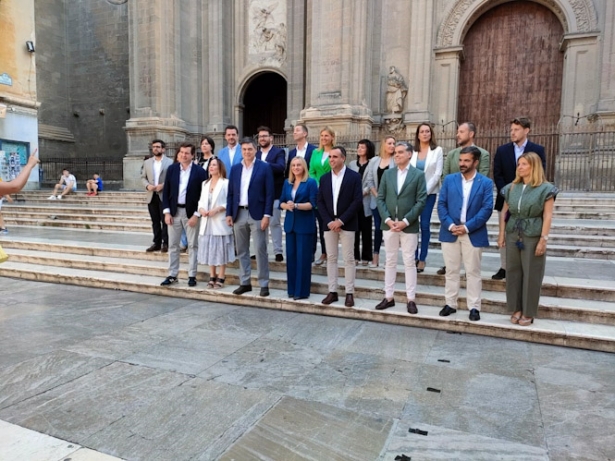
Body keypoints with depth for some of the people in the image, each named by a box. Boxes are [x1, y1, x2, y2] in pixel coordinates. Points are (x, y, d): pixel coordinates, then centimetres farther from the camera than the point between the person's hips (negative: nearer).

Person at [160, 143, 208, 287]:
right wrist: (166, 211, -3)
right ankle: (172, 275, 17)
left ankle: (192, 276, 13)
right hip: (174, 211, 3)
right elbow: (166, 191, 5)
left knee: (192, 245, 4)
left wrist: (196, 214, -12)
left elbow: (203, 195, -6)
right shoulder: (171, 169, 4)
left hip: (191, 212, -3)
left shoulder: (200, 171, -6)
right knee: (173, 245, 8)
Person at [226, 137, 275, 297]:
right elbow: (230, 193, 12)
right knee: (241, 251, 9)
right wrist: (229, 213, 5)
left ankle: (264, 284, 6)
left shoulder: (264, 167, -2)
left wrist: (267, 215, -12)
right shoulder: (235, 169, 11)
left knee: (260, 250, -2)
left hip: (257, 214, -4)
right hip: (239, 214, 5)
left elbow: (269, 193, -6)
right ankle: (245, 282, 19)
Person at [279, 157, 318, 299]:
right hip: (290, 224, 5)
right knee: (290, 256, 6)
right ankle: (292, 289, 17)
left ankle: (302, 290, 6)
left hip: (305, 225, -5)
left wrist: (296, 205, -20)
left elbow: (312, 203, -10)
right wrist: (286, 206, -11)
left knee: (303, 257, -2)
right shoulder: (287, 183, 13)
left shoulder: (311, 182, -3)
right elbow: (281, 202, 11)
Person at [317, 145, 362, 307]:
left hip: (347, 224, -4)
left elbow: (357, 201, -10)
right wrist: (329, 221, -7)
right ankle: (332, 291, 15)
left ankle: (349, 293, 8)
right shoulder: (324, 178, 9)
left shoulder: (354, 176, -3)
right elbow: (320, 202, 6)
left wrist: (341, 220, -15)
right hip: (329, 224, 4)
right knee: (331, 258, 7)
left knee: (348, 259, 1)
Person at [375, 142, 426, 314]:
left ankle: (411, 299, 12)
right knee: (390, 261, 10)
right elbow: (380, 198, 5)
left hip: (409, 225, -3)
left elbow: (421, 201, -7)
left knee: (409, 262, 3)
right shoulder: (387, 173, 9)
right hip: (389, 224, 3)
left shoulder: (418, 175, -1)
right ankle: (389, 297, 19)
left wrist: (405, 221, -15)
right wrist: (387, 219, -9)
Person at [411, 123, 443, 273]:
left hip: (429, 192, -2)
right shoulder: (412, 151, 6)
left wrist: (426, 190, -11)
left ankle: (422, 259, 8)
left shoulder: (437, 150, 2)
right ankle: (414, 257, 11)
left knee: (425, 225, 0)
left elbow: (438, 173, -4)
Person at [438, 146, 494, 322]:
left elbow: (487, 209, -7)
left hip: (473, 234, -2)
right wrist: (450, 225, -13)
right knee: (451, 271, 10)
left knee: (473, 272, 6)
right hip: (450, 233, 2)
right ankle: (450, 304, 20)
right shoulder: (449, 179, 6)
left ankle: (474, 307, 15)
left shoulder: (486, 183, 0)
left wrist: (467, 227, -16)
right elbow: (441, 204, 1)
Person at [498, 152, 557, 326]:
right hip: (513, 235, 4)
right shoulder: (511, 188, 7)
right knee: (513, 272, 9)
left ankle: (528, 313, 15)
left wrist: (543, 239, -13)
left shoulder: (545, 188, -6)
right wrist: (501, 234, 6)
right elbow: (504, 212, 10)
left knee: (531, 275, 4)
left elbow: (547, 216, -9)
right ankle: (516, 309, 23)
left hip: (533, 237, -4)